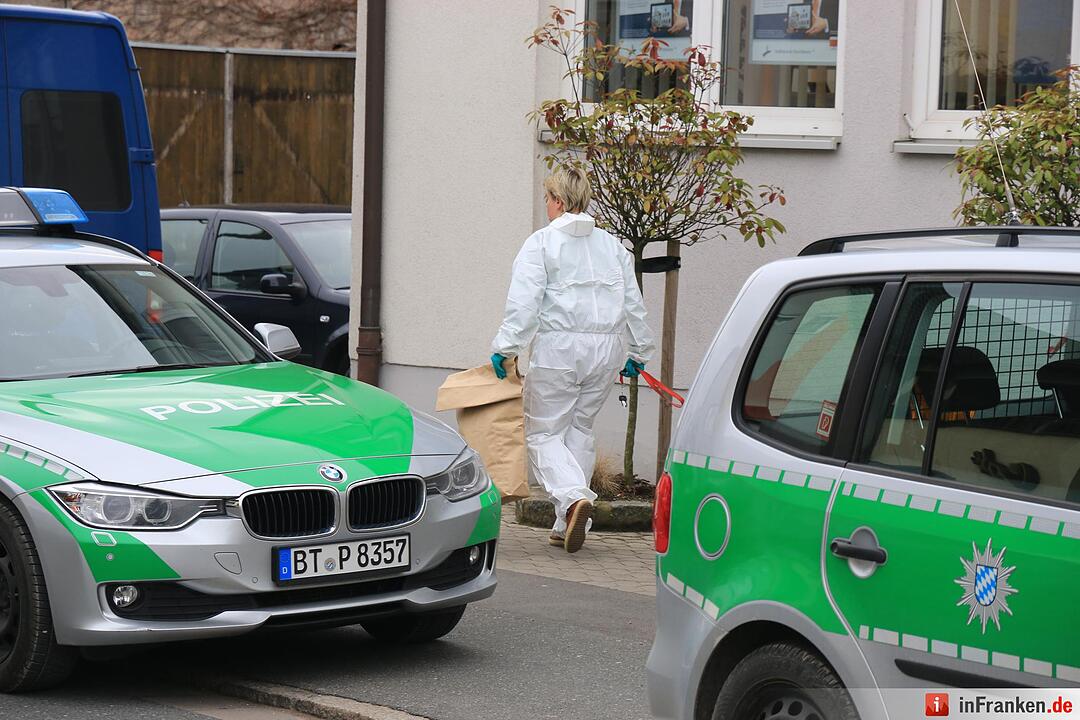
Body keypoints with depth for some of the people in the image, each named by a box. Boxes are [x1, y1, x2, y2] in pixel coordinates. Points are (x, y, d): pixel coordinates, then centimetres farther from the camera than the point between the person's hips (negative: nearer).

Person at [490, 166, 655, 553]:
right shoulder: (612, 245, 13)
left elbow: (524, 303, -13)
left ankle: (574, 496, -25)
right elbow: (633, 304, 14)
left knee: (544, 433, 2)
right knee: (579, 429, 15)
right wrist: (639, 353, 22)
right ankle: (567, 525, 13)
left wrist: (505, 348, -11)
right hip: (606, 348, 5)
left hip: (558, 347, -5)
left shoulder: (541, 243, -3)